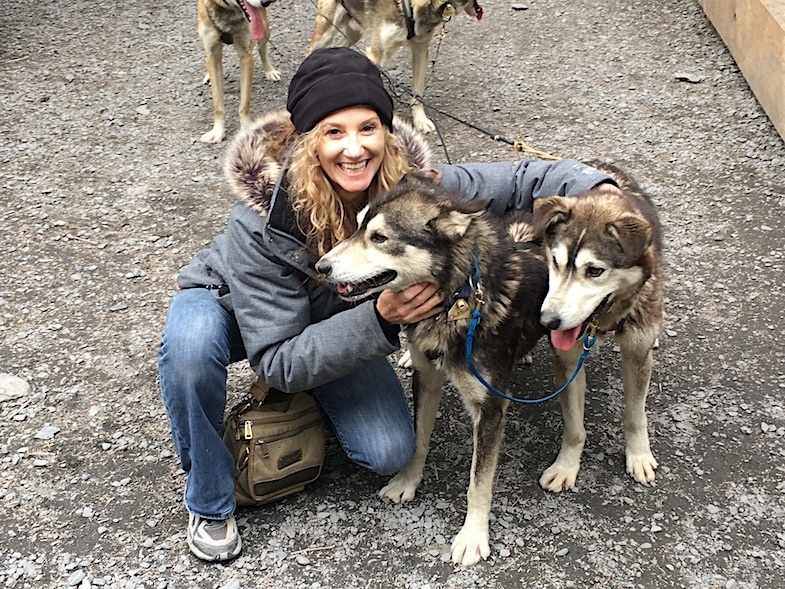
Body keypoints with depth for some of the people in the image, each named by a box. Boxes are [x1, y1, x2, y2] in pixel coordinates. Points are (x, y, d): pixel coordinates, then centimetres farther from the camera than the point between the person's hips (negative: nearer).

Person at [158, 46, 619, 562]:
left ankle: (313, 398, 18)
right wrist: (378, 320, -46)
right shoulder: (262, 221, -37)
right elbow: (278, 362, -34)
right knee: (191, 344, -38)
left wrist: (595, 186, -36)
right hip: (231, 306, -2)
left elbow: (519, 181, -17)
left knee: (391, 454, -15)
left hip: (336, 324, 3)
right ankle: (210, 502, -12)